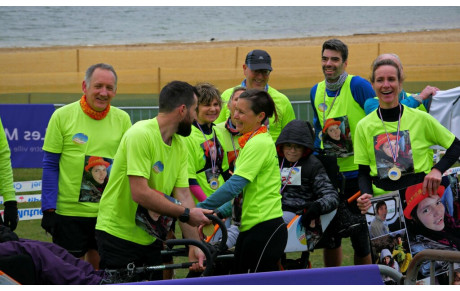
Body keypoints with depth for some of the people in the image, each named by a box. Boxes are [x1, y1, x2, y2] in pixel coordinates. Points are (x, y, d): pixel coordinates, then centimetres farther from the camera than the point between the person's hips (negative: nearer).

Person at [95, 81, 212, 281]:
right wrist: (186, 214, -21)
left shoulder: (180, 145, 5)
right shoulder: (141, 134, -19)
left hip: (150, 238, 8)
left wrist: (194, 245, -9)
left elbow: (183, 195, 0)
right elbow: (140, 193, -26)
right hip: (118, 236, -7)